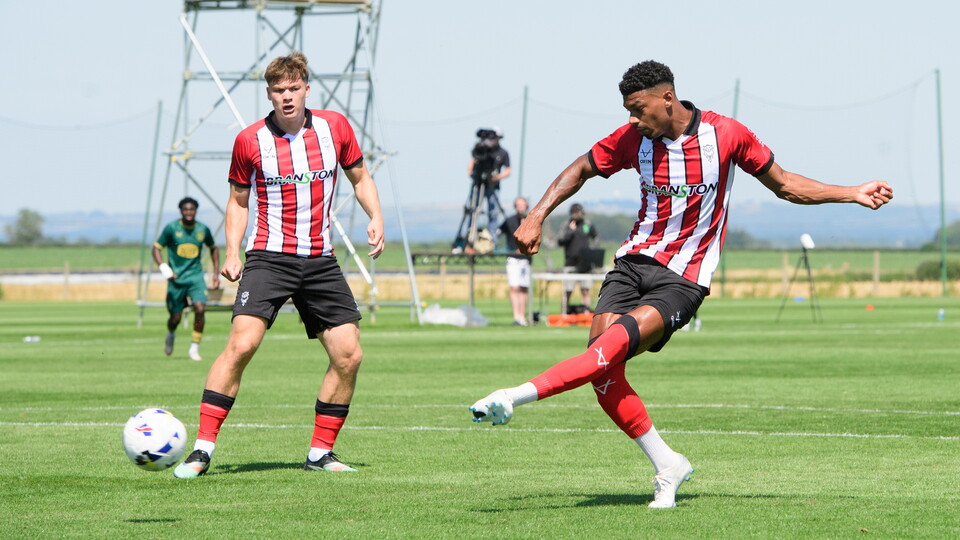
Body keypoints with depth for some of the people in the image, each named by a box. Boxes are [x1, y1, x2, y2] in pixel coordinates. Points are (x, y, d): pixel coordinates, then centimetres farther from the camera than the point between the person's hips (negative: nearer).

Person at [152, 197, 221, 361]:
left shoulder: (203, 229, 4)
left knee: (200, 308, -21)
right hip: (176, 278, -1)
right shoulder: (171, 228, -4)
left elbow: (213, 248, 21)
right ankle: (170, 334, 39)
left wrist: (216, 273, 16)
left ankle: (194, 348, -9)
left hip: (196, 276, 1)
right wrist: (163, 268, -16)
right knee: (176, 317, 1)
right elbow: (156, 248, 0)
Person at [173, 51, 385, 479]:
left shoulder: (335, 127, 3)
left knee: (349, 356, -2)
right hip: (269, 257, -3)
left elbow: (360, 177, 17)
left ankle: (321, 452, 14)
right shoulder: (250, 141, -2)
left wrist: (375, 218, 0)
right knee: (242, 344, -21)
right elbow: (238, 200, 10)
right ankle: (202, 450, -18)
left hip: (320, 260, 3)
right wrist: (232, 253, -1)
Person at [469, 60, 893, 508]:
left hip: (683, 278, -4)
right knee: (602, 368, -16)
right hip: (633, 262, 4)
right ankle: (666, 466, -3)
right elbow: (581, 170, 18)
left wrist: (853, 194, 2)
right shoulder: (632, 139, 2)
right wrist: (537, 216, 6)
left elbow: (784, 185, 7)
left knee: (618, 341, -29)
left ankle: (514, 397, -34)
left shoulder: (725, 134, -5)